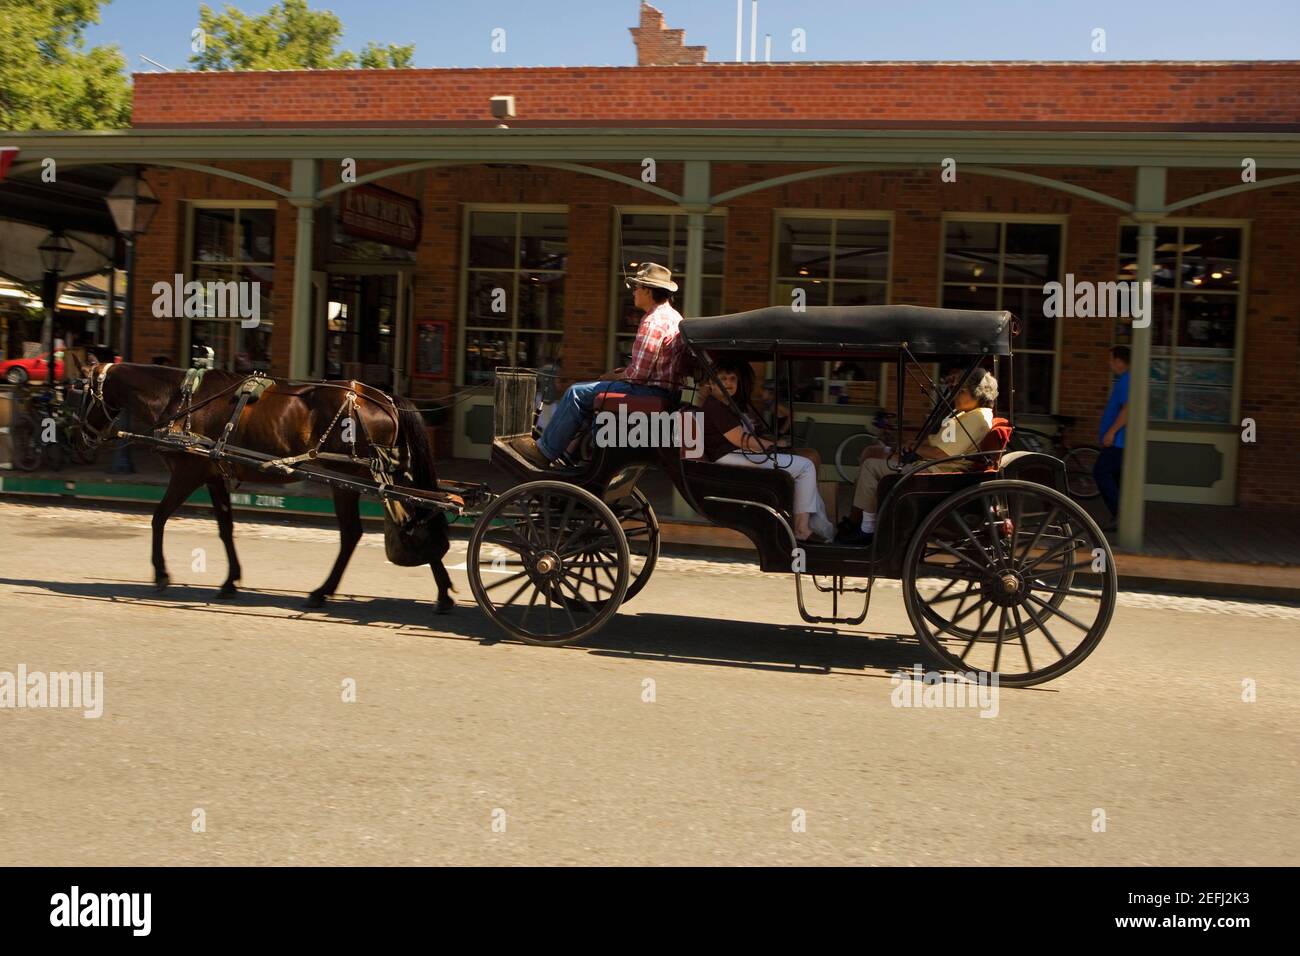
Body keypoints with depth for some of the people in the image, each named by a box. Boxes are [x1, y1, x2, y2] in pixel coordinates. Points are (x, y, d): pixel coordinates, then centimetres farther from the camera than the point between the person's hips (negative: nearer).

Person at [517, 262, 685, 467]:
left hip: (651, 392, -11)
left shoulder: (653, 321, -18)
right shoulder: (673, 316, 15)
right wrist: (622, 372, 12)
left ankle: (544, 451, 0)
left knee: (577, 393, -8)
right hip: (666, 390, 11)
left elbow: (639, 373, -21)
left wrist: (616, 376, -3)